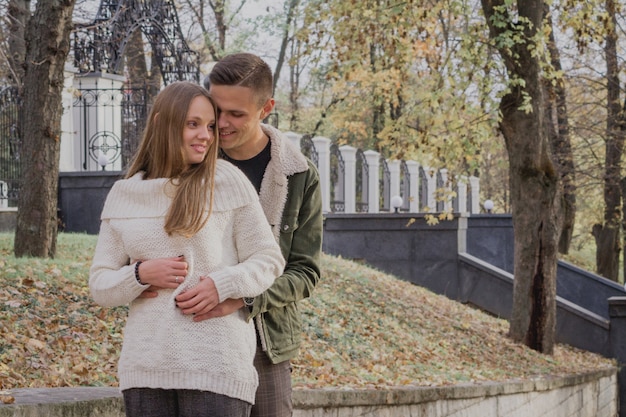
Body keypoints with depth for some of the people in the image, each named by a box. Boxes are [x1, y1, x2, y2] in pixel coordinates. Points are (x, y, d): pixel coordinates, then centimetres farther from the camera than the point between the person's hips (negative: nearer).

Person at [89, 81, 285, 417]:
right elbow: (100, 285, 10)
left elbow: (268, 261, 3)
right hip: (145, 366, 3)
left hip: (216, 365, -3)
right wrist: (141, 274, -10)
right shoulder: (123, 195, 9)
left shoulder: (228, 182, 1)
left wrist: (222, 285, -15)